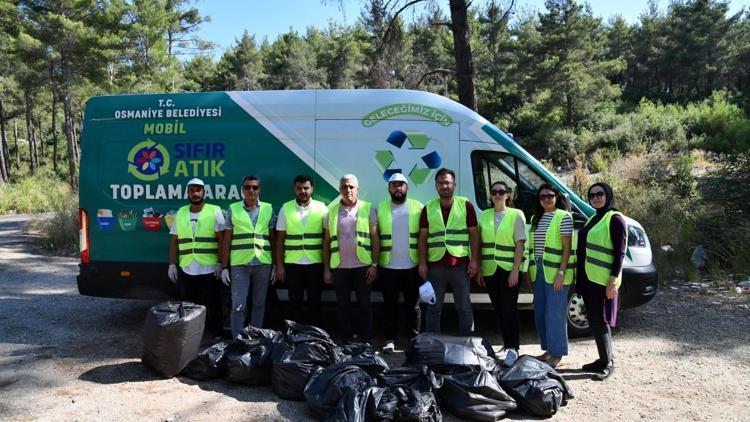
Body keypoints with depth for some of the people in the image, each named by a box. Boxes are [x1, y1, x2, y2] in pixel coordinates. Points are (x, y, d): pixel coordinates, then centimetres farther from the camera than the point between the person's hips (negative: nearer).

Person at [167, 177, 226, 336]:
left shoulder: (215, 211, -3)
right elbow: (174, 241, 12)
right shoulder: (181, 213, 10)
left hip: (209, 269, -4)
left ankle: (217, 336, 15)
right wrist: (172, 265, 6)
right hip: (186, 269, 4)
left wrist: (220, 263, -12)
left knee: (211, 306, 4)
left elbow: (222, 239, -6)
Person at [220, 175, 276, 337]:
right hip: (240, 264, -1)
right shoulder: (233, 209, 5)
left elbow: (273, 238, 10)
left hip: (263, 263, 1)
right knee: (238, 305, -3)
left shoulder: (268, 209, 7)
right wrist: (224, 267, 0)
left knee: (259, 303, 9)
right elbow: (226, 240, 5)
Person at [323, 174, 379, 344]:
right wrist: (326, 269, 4)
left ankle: (366, 343, 14)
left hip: (362, 266, -2)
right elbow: (326, 242, 8)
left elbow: (375, 238, 1)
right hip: (339, 267, 2)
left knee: (365, 305, 4)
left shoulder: (367, 208, 2)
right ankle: (346, 343, 20)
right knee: (343, 306, 9)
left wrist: (374, 264, -7)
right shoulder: (332, 210, 7)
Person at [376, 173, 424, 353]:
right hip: (388, 267, 1)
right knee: (390, 305, 8)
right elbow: (374, 238, 4)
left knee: (413, 305, 8)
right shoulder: (379, 209, 4)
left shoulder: (418, 207, 2)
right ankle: (390, 339, 19)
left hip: (412, 266, 0)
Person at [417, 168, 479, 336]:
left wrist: (474, 260, -5)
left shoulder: (465, 205, 3)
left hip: (460, 264, -2)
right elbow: (423, 238, 7)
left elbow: (474, 235, 2)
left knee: (464, 308, 6)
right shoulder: (428, 208, 8)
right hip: (435, 265, 2)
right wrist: (422, 263, 0)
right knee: (434, 308, 10)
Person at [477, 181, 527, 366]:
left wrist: (515, 270, -14)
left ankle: (512, 348, 0)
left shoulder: (516, 215, -2)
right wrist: (479, 270, 6)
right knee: (499, 308, 11)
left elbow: (520, 244, -6)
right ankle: (507, 343, 25)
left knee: (509, 309, -6)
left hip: (509, 269, -4)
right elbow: (480, 244, 10)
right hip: (490, 269, 4)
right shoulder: (484, 215, 9)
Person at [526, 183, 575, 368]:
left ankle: (557, 353, 8)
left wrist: (561, 272, -16)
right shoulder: (536, 218, 14)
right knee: (540, 313, 12)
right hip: (539, 271, 7)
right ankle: (548, 349, 24)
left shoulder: (564, 217, -6)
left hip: (555, 272, -7)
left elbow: (567, 247, -10)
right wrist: (530, 270, 12)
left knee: (555, 313, -3)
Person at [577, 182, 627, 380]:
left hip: (603, 280, -8)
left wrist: (613, 280, -19)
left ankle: (608, 363, 6)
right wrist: (580, 276, 16)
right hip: (588, 278, 8)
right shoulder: (593, 218, 16)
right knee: (594, 321, 12)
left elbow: (620, 252, -14)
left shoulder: (615, 218, -8)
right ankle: (602, 360, 22)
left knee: (600, 321, -5)